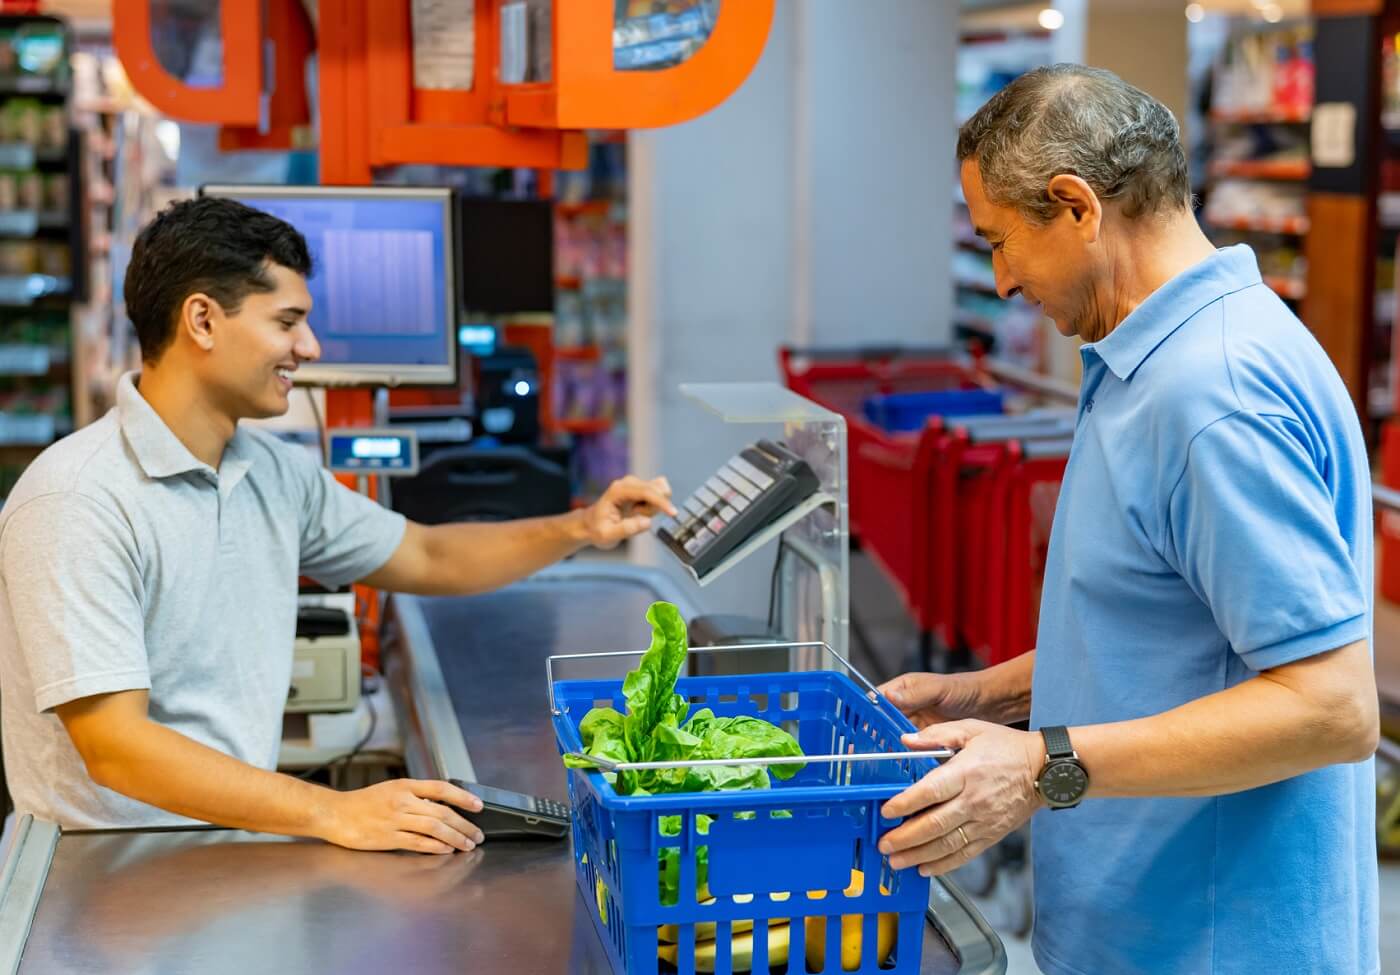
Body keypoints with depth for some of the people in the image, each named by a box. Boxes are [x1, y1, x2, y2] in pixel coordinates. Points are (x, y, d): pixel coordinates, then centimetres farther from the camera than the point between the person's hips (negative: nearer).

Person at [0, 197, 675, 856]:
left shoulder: (275, 473, 8)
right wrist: (333, 814, -30)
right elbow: (113, 747, -24)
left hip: (241, 834, 7)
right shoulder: (77, 502, -17)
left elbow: (426, 557, 23)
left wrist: (580, 530, 7)